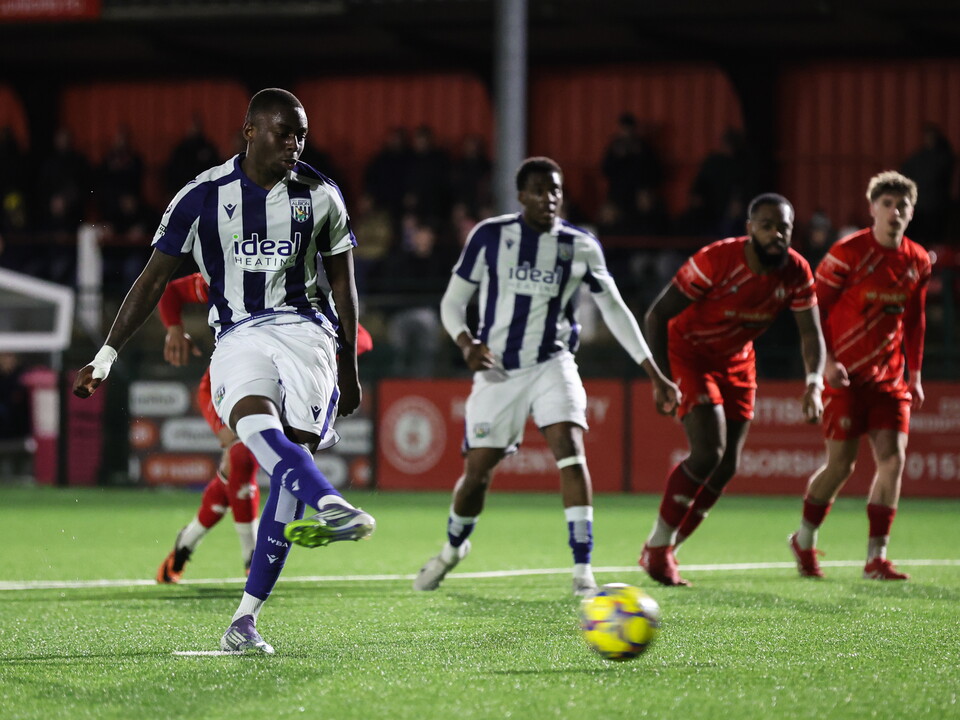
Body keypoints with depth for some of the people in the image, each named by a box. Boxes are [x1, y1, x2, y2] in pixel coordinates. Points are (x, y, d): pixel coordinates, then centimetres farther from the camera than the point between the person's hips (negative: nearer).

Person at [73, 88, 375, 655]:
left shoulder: (321, 196, 7)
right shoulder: (205, 197, 3)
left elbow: (343, 285, 18)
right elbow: (154, 280, 9)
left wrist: (349, 370, 20)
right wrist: (105, 358, 7)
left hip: (306, 329, 1)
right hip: (240, 336, -1)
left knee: (290, 458, -14)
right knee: (254, 419, -35)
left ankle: (246, 618, -10)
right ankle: (329, 506, -63)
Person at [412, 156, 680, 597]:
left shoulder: (580, 247, -1)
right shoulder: (490, 236, -4)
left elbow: (615, 310, 5)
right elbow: (452, 301, 2)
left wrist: (654, 375, 1)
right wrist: (465, 342, -19)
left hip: (552, 364, 0)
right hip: (497, 369, 0)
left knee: (570, 449, -22)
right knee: (477, 470, 3)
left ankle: (583, 571, -21)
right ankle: (453, 548, 35)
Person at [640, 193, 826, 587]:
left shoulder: (795, 272, -12)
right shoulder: (716, 260, -28)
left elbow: (810, 332, -7)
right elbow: (657, 315, -22)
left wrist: (814, 382, -27)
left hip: (736, 362, 6)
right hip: (688, 354, -6)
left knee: (726, 467, 3)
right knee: (708, 452, -20)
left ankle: (663, 551, 18)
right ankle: (656, 547, -6)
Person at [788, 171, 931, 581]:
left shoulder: (918, 261, 5)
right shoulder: (849, 253, -11)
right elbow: (814, 308, -8)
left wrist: (914, 374, 15)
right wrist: (827, 363, -16)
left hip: (889, 375, 5)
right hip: (846, 374, -5)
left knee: (893, 458, -7)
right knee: (841, 464, -5)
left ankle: (876, 557, -1)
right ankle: (804, 541, 18)